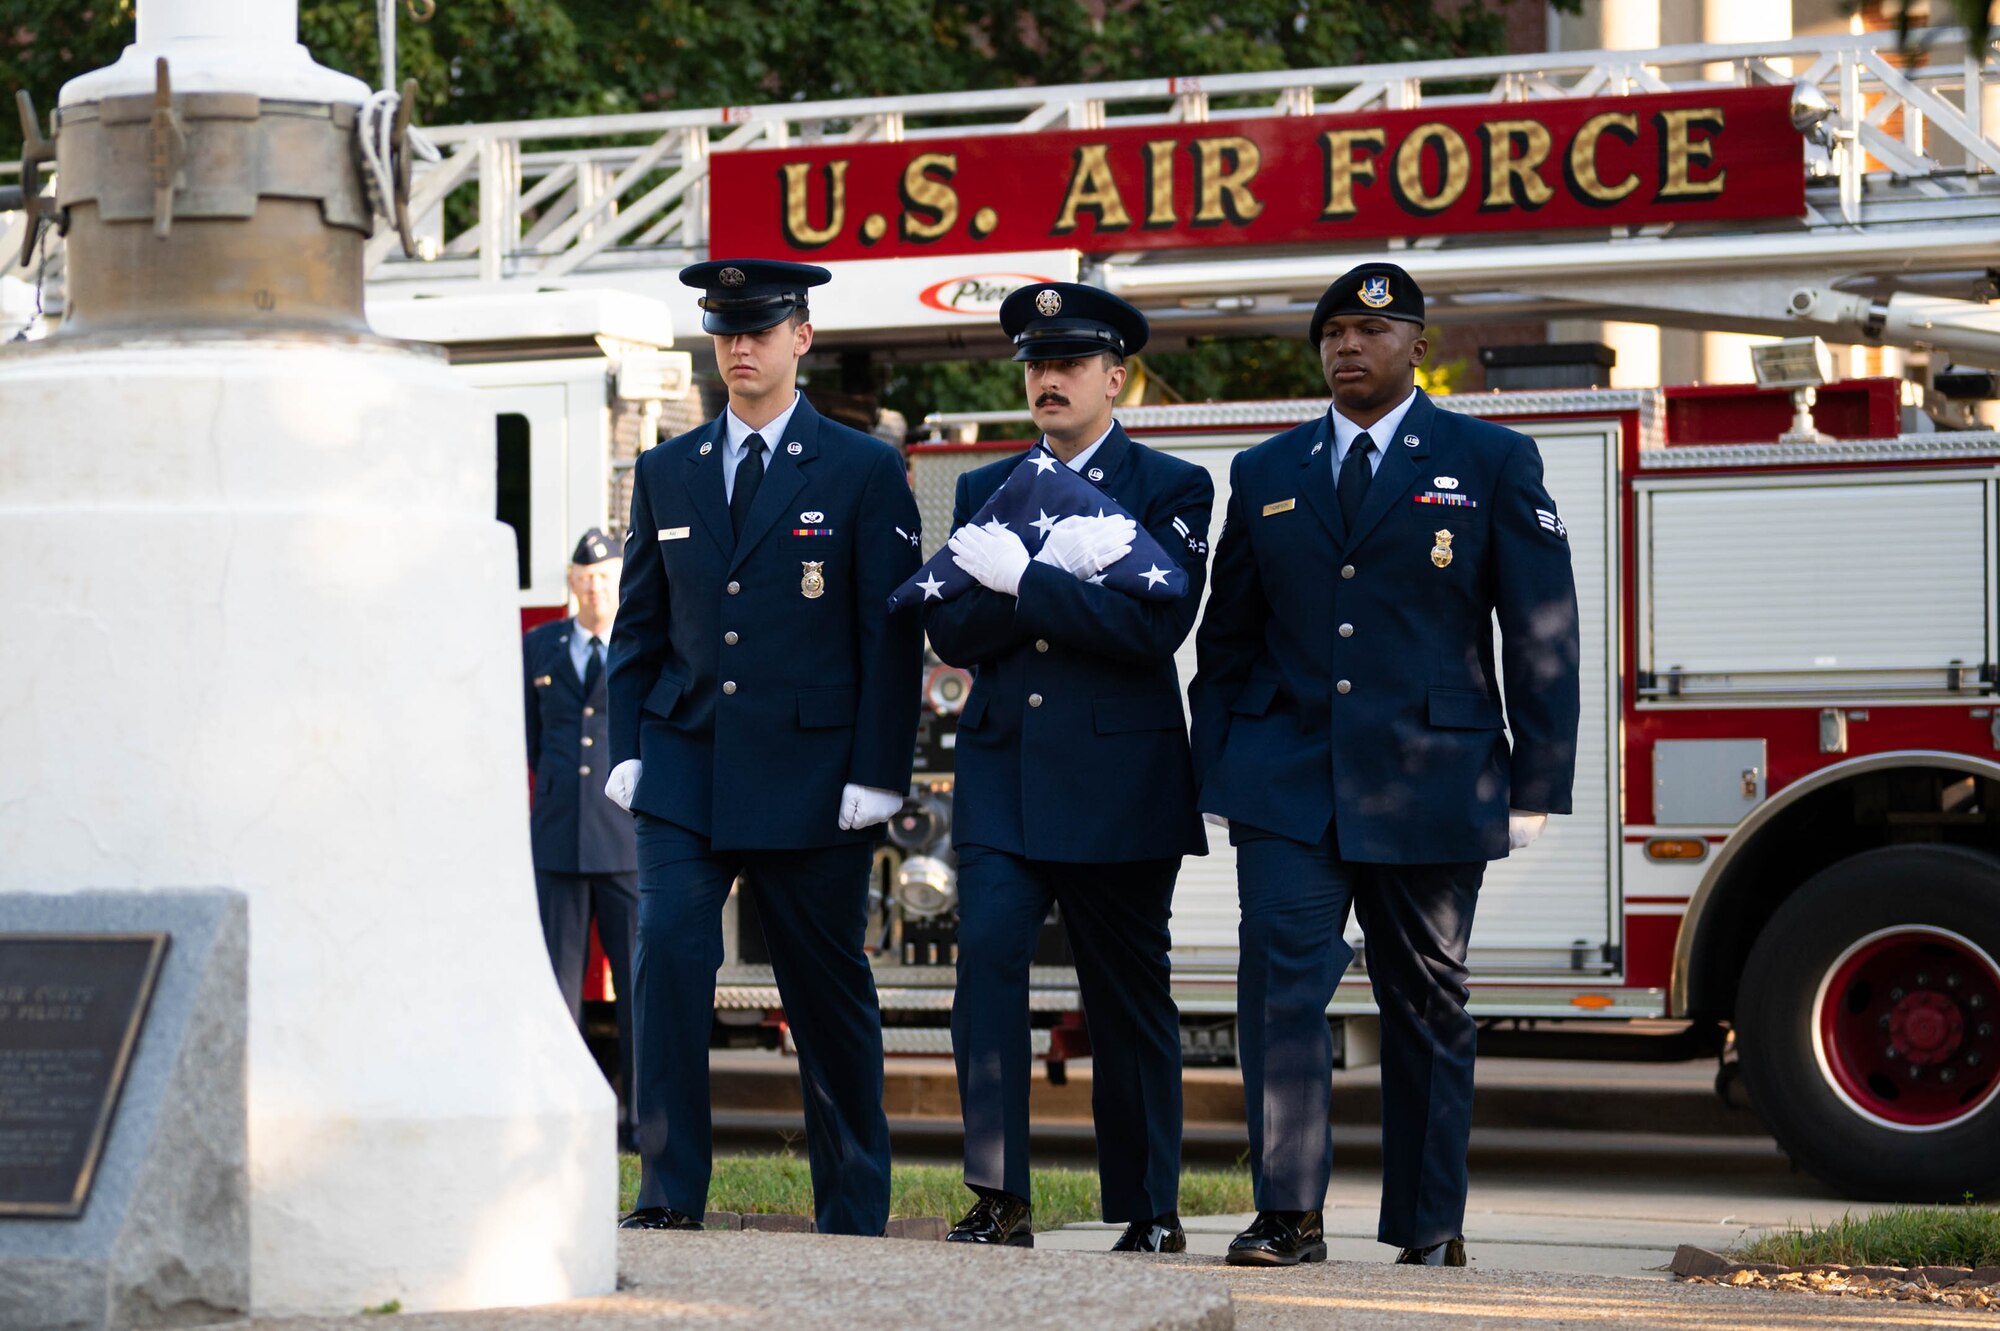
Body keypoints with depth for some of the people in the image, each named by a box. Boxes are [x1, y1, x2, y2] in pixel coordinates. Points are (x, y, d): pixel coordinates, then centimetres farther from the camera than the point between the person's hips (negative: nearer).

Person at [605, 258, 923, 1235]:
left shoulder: (864, 472, 1)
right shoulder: (666, 473, 12)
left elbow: (893, 632, -2)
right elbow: (639, 625, 15)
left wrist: (877, 773, -9)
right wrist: (626, 749, 4)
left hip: (810, 777, -2)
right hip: (684, 767, 2)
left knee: (828, 991, 5)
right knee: (666, 956, -14)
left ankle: (853, 1217, 16)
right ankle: (669, 1195, -9)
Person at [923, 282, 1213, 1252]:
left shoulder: (1170, 489, 1)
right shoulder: (984, 492, 13)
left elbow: (1153, 626, -14)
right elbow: (951, 628, 1)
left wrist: (1019, 577, -15)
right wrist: (1064, 567, -13)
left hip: (1120, 784, -3)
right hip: (1002, 779, 3)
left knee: (1128, 1000, 5)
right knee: (986, 964, -14)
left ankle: (1149, 1212, 16)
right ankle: (999, 1200, -12)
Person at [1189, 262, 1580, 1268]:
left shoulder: (1492, 463, 4)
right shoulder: (1265, 474, 12)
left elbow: (1542, 635, 2)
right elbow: (1227, 641, 16)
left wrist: (1537, 785, -4)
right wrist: (1215, 771, 7)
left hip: (1428, 786, -1)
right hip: (1287, 782, 2)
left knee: (1426, 1006, 6)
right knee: (1280, 986, -12)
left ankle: (1430, 1225, 16)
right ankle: (1289, 1215, -11)